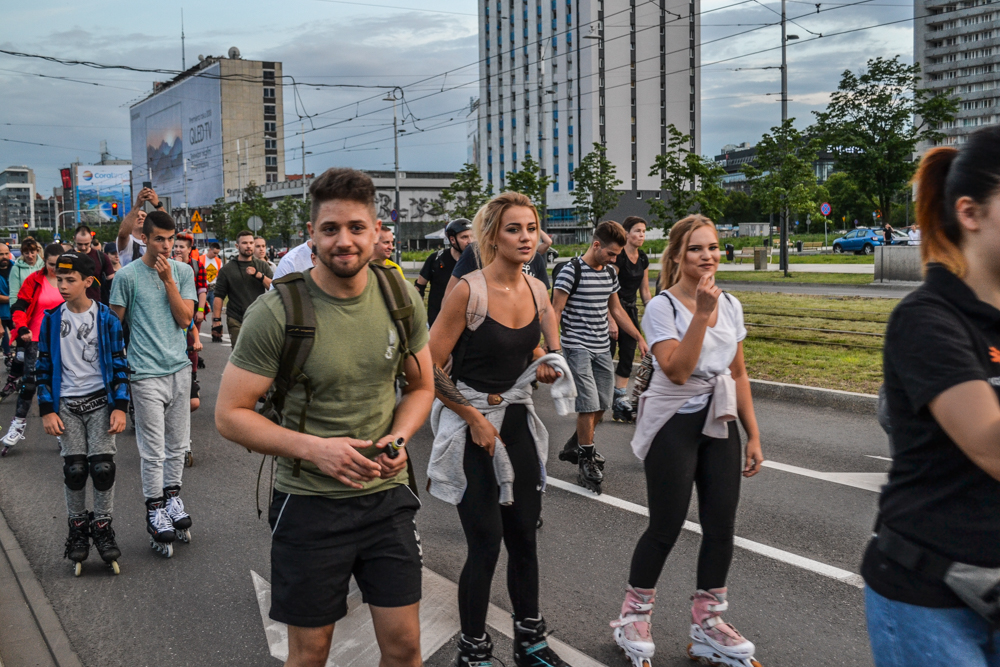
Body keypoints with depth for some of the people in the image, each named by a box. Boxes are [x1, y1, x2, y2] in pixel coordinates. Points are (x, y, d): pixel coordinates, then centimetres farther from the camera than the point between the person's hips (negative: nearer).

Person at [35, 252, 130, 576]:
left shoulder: (106, 318, -3)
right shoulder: (52, 319, 2)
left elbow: (119, 364, 0)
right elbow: (44, 366, 6)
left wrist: (120, 407, -8)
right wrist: (47, 410, -1)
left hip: (100, 401, -1)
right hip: (66, 404, 1)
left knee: (102, 466, -7)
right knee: (74, 469, -1)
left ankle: (102, 527, 10)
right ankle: (78, 528, 17)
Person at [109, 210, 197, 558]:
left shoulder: (183, 272, 5)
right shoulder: (127, 276, -4)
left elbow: (185, 318, -3)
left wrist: (168, 280, -10)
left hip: (179, 369, 4)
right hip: (147, 373, -4)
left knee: (178, 444, 13)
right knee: (153, 450, 0)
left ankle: (172, 496, 30)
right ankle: (155, 511, 12)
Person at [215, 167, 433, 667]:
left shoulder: (401, 297, -2)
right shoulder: (276, 311, -15)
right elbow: (230, 415, -11)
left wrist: (399, 437, -10)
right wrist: (314, 448, -22)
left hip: (386, 495, 3)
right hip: (309, 503, -3)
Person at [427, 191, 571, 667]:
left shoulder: (537, 290, 2)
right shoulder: (469, 290, -17)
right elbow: (430, 368, -15)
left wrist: (548, 364, -2)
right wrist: (475, 418, -12)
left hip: (517, 420, 6)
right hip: (471, 426, -6)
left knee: (524, 536, 13)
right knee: (486, 545, -1)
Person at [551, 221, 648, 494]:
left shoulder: (610, 274, 11)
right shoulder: (571, 272, -11)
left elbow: (616, 310, 22)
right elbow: (555, 312, -10)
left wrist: (640, 338, 20)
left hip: (602, 349, 7)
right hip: (577, 348, -7)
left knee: (601, 406, 8)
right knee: (589, 405, -10)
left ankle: (574, 447, 28)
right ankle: (587, 463, 3)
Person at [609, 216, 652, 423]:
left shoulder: (643, 259, 9)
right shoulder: (618, 257, -14)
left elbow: (645, 292, 16)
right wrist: (611, 321, -21)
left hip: (631, 311, 8)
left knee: (627, 357, 7)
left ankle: (620, 401, 13)